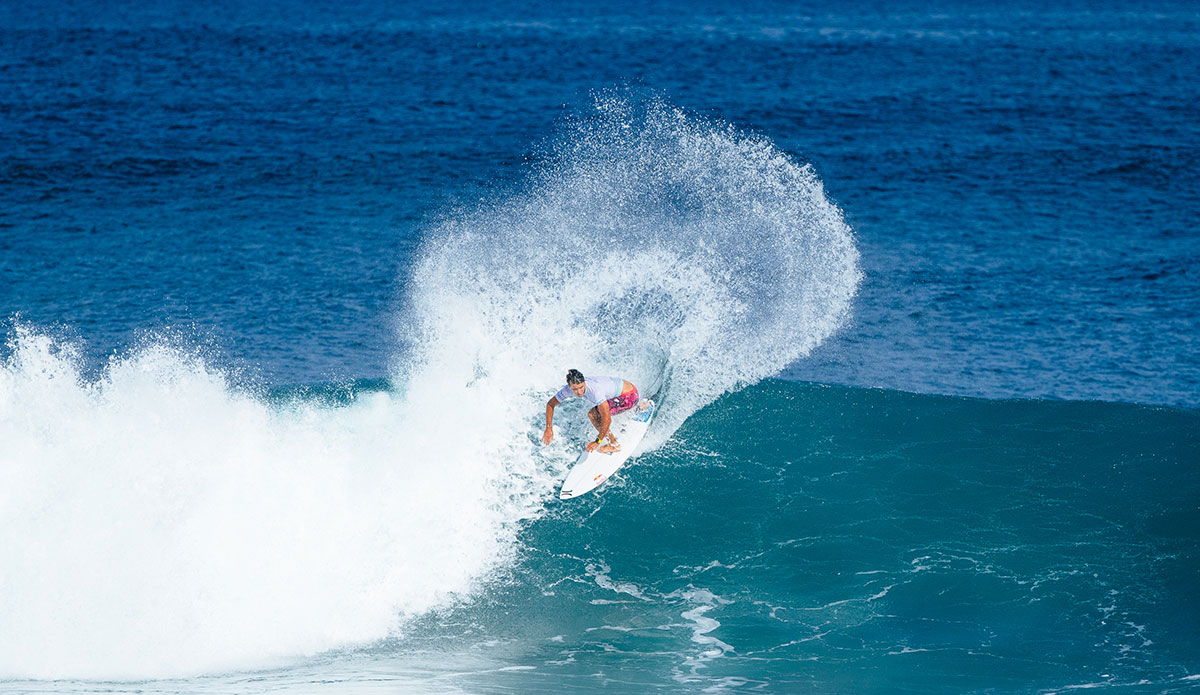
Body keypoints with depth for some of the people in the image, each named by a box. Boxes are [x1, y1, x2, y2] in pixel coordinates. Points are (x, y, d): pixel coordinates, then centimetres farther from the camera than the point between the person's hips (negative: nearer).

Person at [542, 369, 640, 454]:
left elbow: (607, 419, -36)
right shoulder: (569, 389, -14)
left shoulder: (595, 390, -36)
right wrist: (548, 428, -6)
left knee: (593, 414, -20)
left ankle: (614, 445, -4)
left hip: (630, 396, -8)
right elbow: (550, 404, 0)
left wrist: (598, 442, -31)